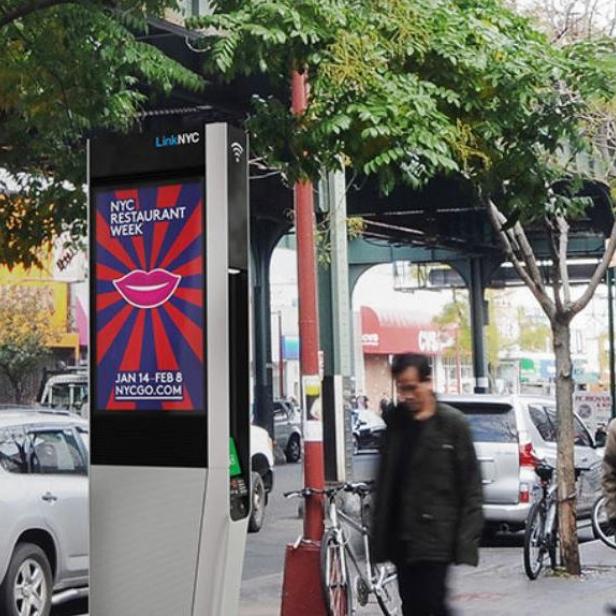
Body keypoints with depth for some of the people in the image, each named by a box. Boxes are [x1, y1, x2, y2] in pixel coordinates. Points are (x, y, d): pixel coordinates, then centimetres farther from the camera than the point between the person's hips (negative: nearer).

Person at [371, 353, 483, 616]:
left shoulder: (453, 424, -5)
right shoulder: (395, 421, 9)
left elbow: (471, 485, -6)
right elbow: (384, 481, 12)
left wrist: (467, 538, -11)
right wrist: (379, 533, 9)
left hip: (435, 537, -5)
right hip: (401, 538, 5)